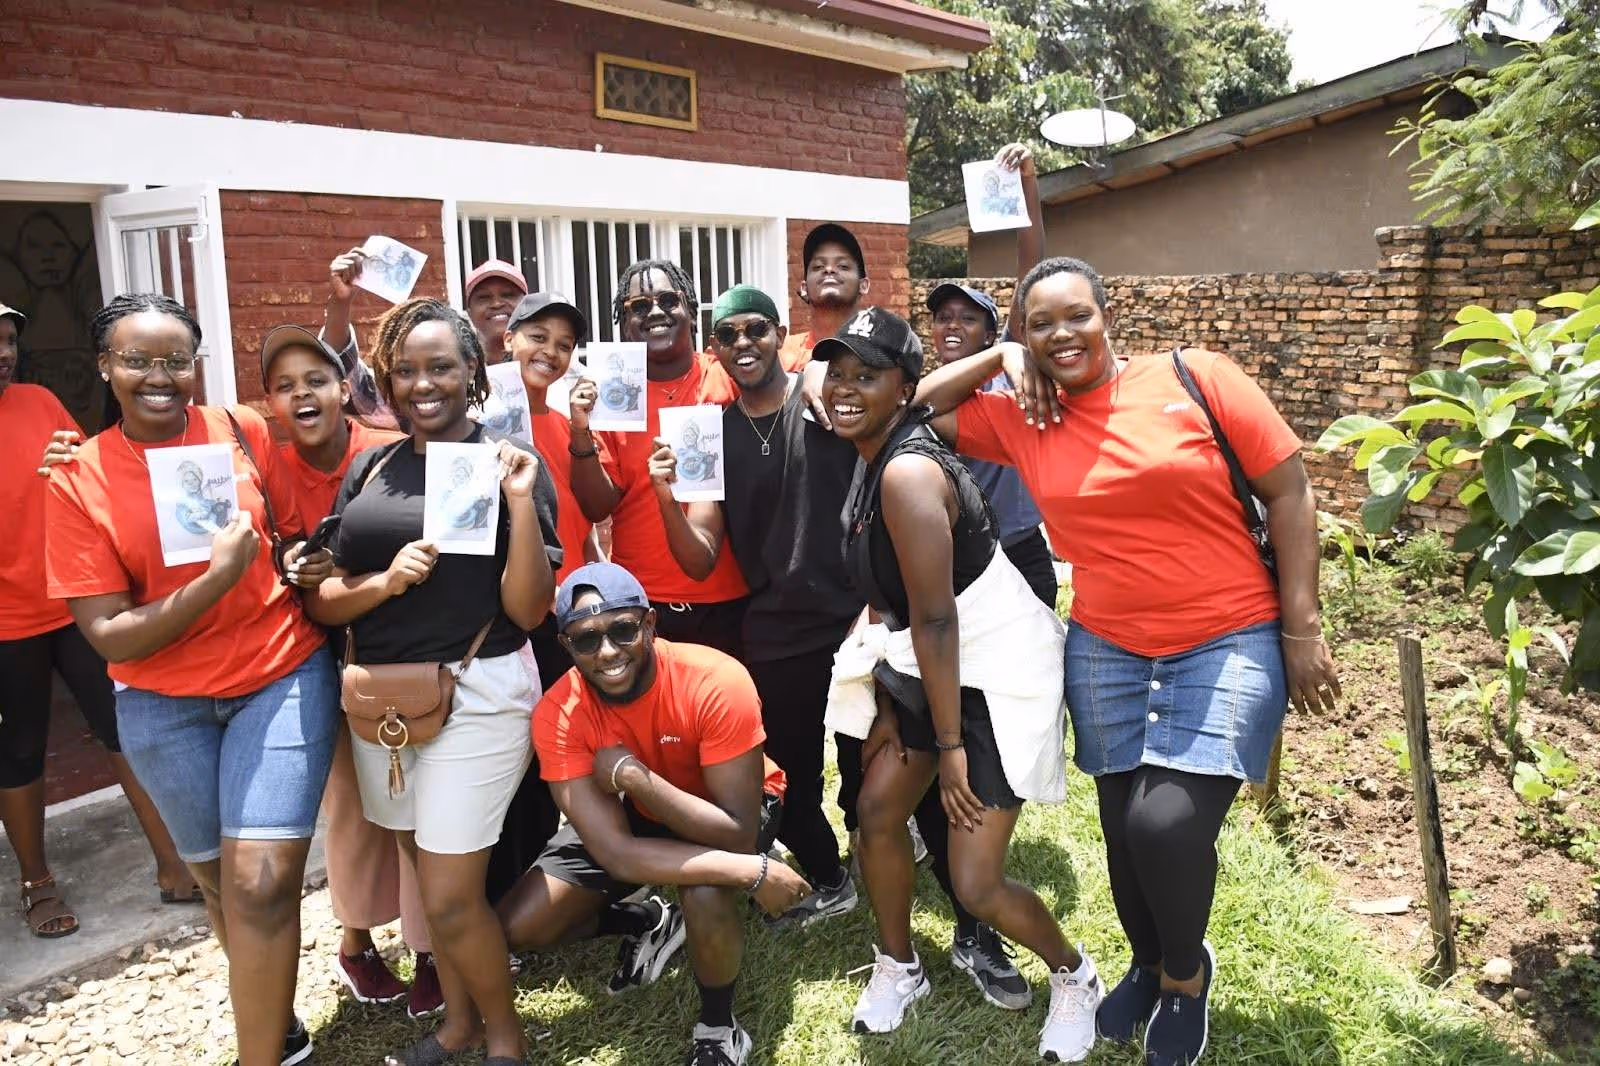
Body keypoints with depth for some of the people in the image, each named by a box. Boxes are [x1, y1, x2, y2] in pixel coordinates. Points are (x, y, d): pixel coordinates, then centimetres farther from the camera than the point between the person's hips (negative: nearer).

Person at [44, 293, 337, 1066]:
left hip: (282, 676, -1)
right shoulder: (76, 480, -7)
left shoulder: (244, 430, -6)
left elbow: (295, 535, 8)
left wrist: (309, 564, -14)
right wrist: (217, 578, -24)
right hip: (165, 704, 2)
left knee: (261, 883, -10)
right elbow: (107, 633, -11)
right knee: (220, 882, 18)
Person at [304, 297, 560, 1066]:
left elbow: (528, 611, -13)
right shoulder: (367, 470, 6)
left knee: (451, 901, -1)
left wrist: (520, 504, -24)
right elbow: (320, 603, 2)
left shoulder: (508, 465, -7)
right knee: (430, 878, 19)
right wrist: (385, 581, -17)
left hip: (477, 695, -5)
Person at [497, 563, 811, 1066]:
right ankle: (651, 921, 19)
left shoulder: (716, 683, -35)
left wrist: (632, 774, -41)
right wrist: (752, 873, -41)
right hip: (637, 812, 4)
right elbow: (617, 854, -33)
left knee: (705, 896, -35)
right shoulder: (557, 716, -27)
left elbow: (737, 835, -34)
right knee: (519, 926, -8)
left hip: (734, 806, -3)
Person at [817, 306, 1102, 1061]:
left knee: (976, 886, -4)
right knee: (877, 811, 11)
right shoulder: (872, 459, 3)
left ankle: (1073, 976, 26)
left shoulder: (908, 472, -26)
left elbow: (936, 620, -24)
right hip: (934, 668, 9)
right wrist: (889, 700, 10)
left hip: (997, 676, -9)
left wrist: (949, 744, -18)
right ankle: (898, 968, 35)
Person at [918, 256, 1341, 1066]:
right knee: (1125, 827, 12)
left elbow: (1288, 493, -4)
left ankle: (1188, 972, 17)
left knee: (1169, 823, -16)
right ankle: (1148, 966, 43)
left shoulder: (1196, 378, -6)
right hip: (1106, 651, 4)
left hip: (1229, 642, -3)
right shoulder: (1019, 421, 2)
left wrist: (1301, 632, -7)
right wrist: (998, 358, -2)